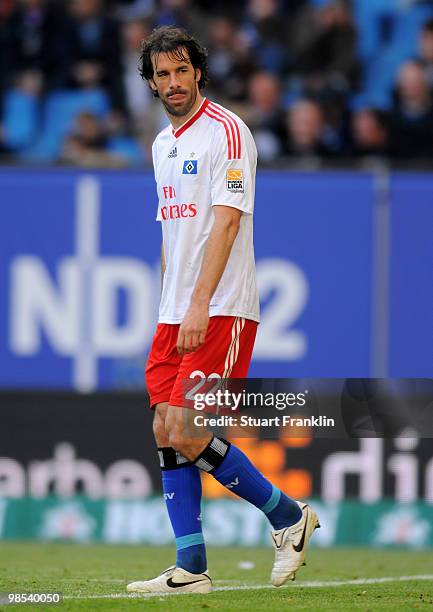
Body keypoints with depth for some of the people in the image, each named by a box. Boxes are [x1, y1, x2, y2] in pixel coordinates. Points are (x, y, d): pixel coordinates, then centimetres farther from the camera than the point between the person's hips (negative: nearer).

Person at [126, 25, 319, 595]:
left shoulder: (226, 131, -10)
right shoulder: (163, 143, 16)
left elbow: (226, 222, -17)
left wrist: (200, 305, -23)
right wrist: (168, 310, 17)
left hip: (221, 313, -8)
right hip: (176, 314, 8)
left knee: (187, 435, -13)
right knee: (166, 432, 1)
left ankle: (289, 516, 3)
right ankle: (191, 568, 4)